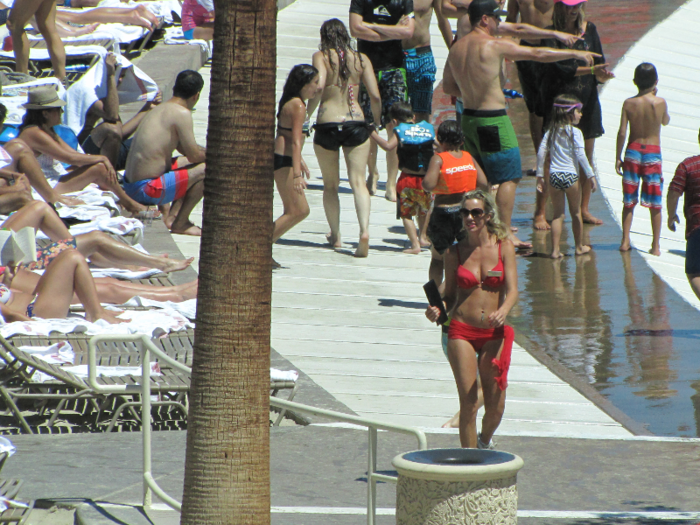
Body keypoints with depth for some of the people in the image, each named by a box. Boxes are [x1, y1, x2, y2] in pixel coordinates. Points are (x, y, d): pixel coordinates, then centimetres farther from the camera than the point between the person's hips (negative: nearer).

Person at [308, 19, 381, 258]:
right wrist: (377, 122, 19)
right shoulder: (361, 59, 7)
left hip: (327, 124, -1)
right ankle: (364, 230, -23)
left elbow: (319, 86, -17)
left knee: (330, 184, 15)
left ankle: (335, 235, 18)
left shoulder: (321, 57, 0)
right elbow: (375, 97, 2)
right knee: (357, 181, -2)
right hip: (356, 122, 1)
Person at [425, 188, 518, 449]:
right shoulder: (455, 251, 3)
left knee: (496, 406, 4)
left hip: (494, 334, 1)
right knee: (468, 403, -7)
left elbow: (512, 290, -5)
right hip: (461, 331, -1)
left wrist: (502, 311, -25)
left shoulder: (503, 246, 1)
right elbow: (450, 295, 9)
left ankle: (485, 441, 35)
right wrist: (437, 310, -12)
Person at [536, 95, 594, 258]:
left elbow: (541, 153, 5)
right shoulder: (575, 132, -7)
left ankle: (555, 250, 4)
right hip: (570, 175, -4)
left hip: (554, 176, 4)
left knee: (558, 214, 9)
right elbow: (580, 155, -14)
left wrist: (540, 176, 11)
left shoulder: (551, 131, 8)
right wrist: (590, 175, -10)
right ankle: (579, 247, 23)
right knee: (576, 212, 12)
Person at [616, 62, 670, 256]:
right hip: (653, 153, -1)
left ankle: (625, 241, 11)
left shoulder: (629, 103, -6)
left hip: (633, 151, 1)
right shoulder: (660, 103, -9)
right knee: (655, 204, 5)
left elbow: (622, 132, -7)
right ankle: (655, 245, 7)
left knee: (629, 201, 11)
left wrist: (618, 157, 2)